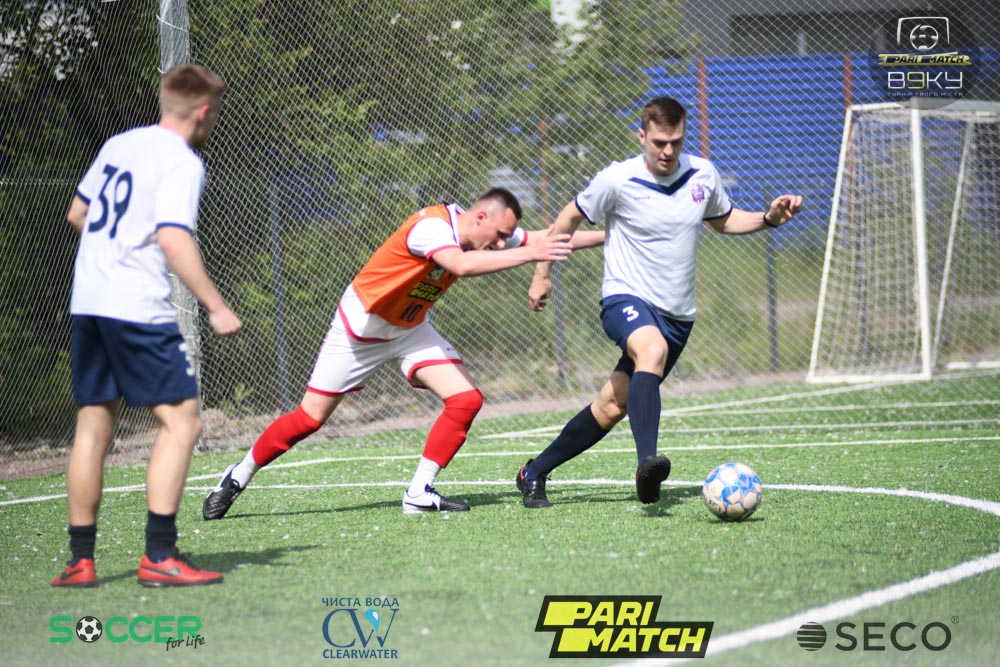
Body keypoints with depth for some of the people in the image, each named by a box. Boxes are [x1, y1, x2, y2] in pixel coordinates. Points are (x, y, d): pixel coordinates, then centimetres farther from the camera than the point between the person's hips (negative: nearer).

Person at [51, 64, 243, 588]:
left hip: (86, 304, 8)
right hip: (138, 309, -8)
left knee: (93, 427, 11)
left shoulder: (118, 145, 15)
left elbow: (77, 214, 25)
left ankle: (80, 559, 11)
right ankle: (158, 556, -12)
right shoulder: (182, 162, -8)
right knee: (181, 421, -4)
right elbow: (174, 239, -20)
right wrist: (216, 307, -18)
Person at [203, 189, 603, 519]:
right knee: (309, 419, -2)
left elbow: (550, 240, 3)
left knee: (466, 399, -12)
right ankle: (238, 477, 18)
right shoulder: (431, 225, -31)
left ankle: (419, 493, -7)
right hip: (361, 324, -7)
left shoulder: (489, 233, -7)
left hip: (410, 329, 7)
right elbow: (461, 264, -50)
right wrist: (527, 254, -51)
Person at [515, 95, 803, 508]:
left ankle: (534, 473, 23)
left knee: (613, 406, 7)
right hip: (626, 299, -5)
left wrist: (769, 218, 2)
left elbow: (724, 221, 20)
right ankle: (647, 461, -52)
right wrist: (541, 275, 9)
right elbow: (568, 220, 4)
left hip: (677, 314, 5)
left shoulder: (702, 175, 1)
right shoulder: (617, 180, -11)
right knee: (653, 350, -38)